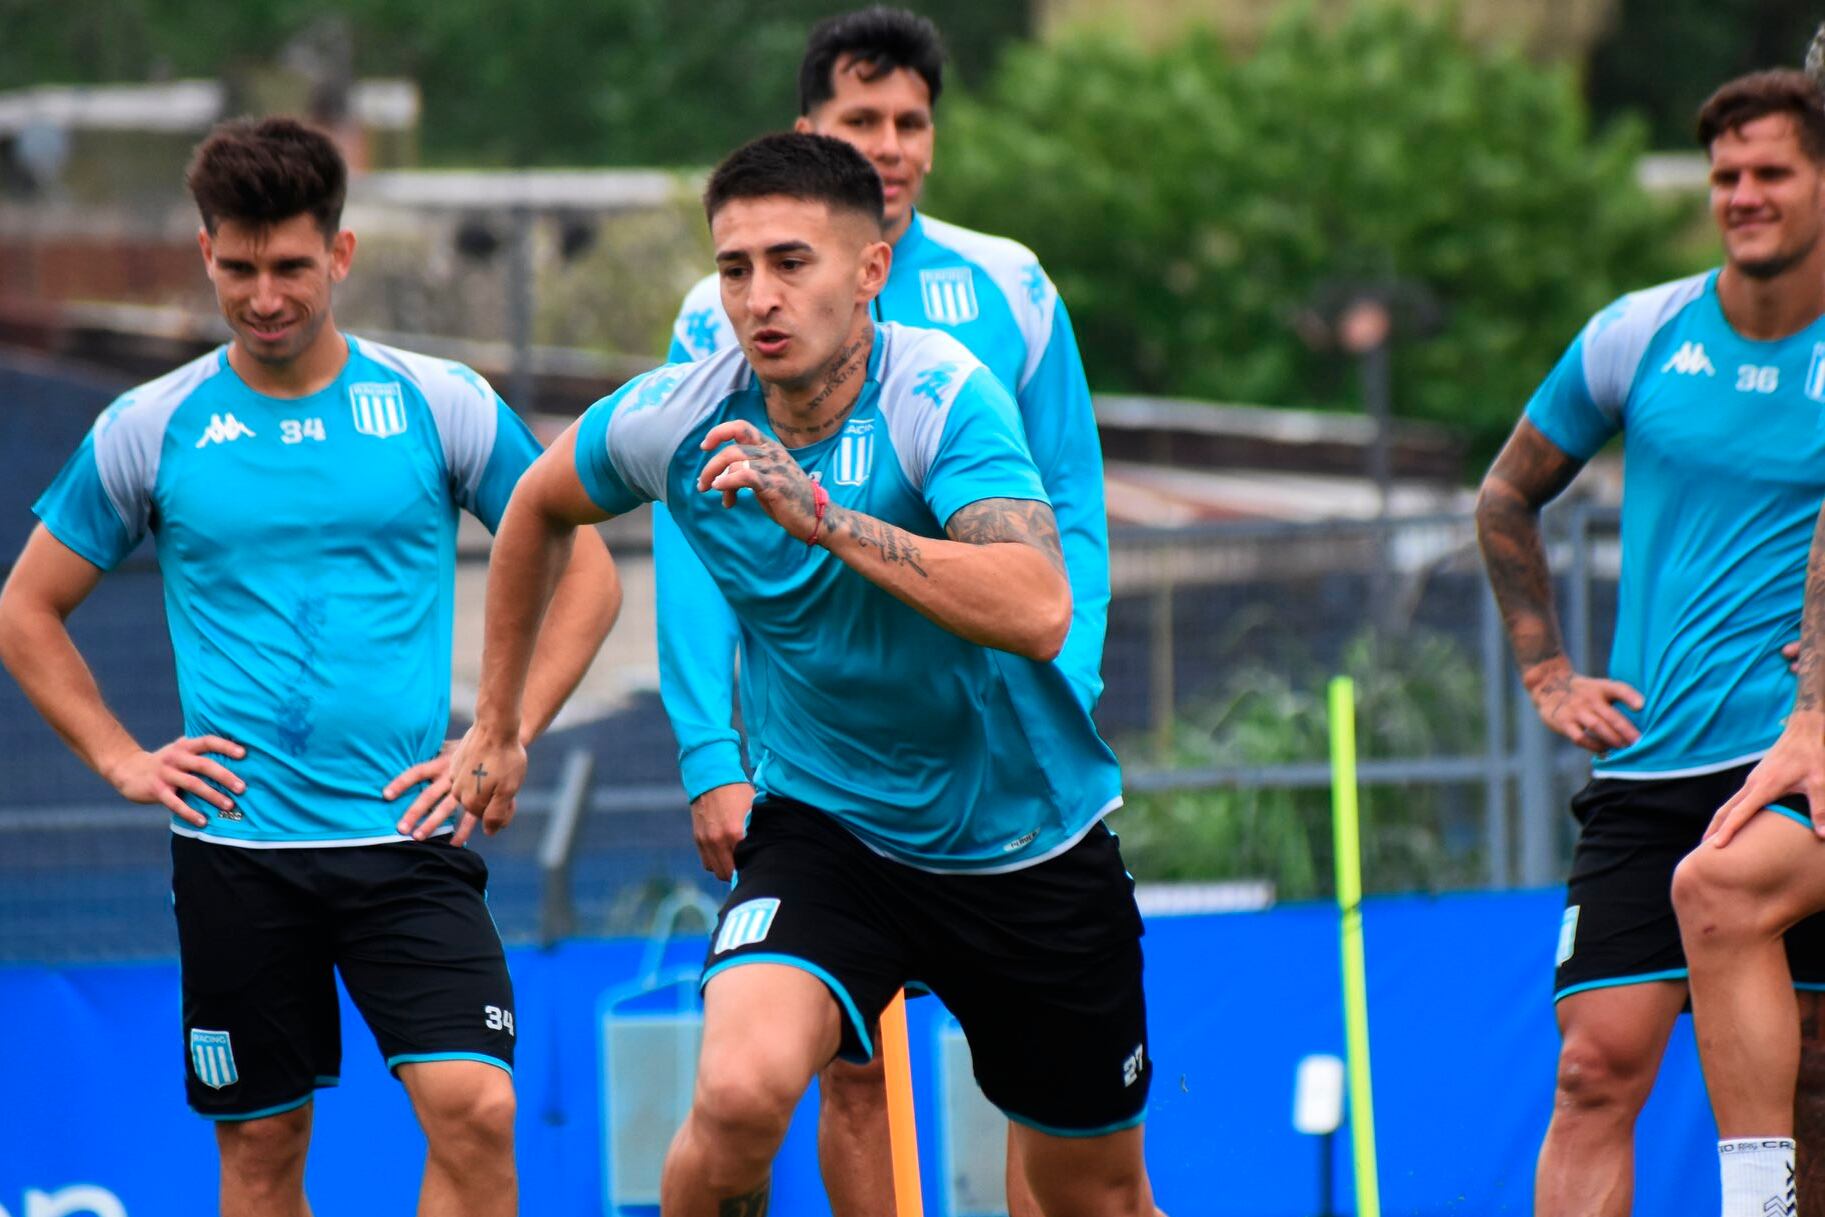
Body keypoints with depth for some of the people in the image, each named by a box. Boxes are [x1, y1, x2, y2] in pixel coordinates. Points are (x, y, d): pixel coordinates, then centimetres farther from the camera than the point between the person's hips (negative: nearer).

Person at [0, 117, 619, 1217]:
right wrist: (124, 763, 4)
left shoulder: (440, 406, 1)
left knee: (474, 1109, -17)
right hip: (235, 847, 1)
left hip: (405, 832, -1)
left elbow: (585, 572, 9)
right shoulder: (150, 429, 3)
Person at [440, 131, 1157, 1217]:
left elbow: (1038, 613, -38)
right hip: (824, 831, 1)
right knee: (740, 1093, -28)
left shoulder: (941, 396, -23)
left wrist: (822, 516, -43)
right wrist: (497, 727, 18)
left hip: (1032, 844, -1)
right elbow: (540, 506, 12)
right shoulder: (671, 420, -12)